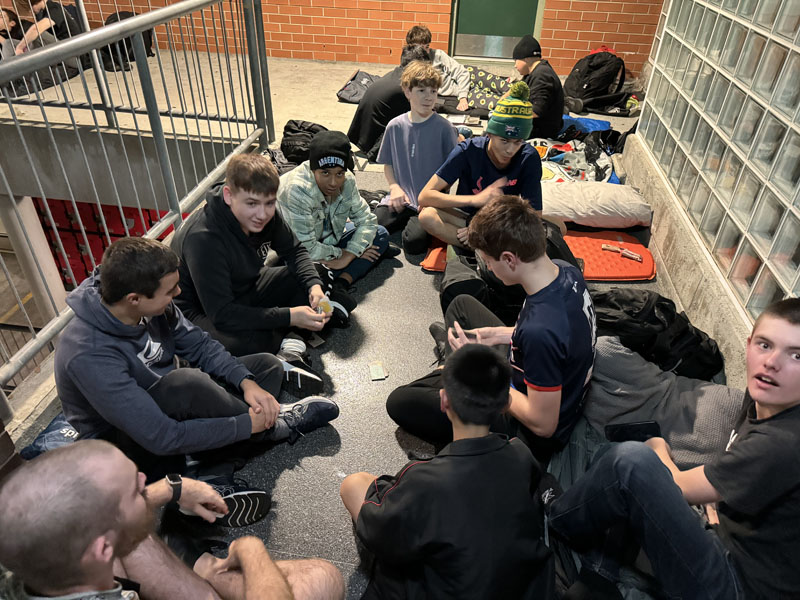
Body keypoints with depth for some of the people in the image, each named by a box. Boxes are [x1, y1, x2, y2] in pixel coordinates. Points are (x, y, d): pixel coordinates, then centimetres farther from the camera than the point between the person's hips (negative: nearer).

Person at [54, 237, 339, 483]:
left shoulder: (152, 307, -14)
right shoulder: (89, 356, -34)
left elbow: (201, 346, -1)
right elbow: (161, 437, -34)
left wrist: (246, 382, -18)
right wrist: (249, 424, -28)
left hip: (170, 407, 8)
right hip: (131, 445, -8)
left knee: (268, 365, 3)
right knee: (186, 382, -39)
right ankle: (271, 425, -12)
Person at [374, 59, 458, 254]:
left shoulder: (443, 127, -4)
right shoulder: (395, 126, 5)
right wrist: (395, 187, -5)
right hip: (401, 198, 3)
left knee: (414, 241, -26)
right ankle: (407, 220, 8)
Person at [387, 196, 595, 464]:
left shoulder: (540, 330, -41)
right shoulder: (565, 271, -14)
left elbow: (543, 424, -29)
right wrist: (502, 335, -3)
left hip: (532, 437, -8)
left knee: (399, 402, -7)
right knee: (461, 304, 17)